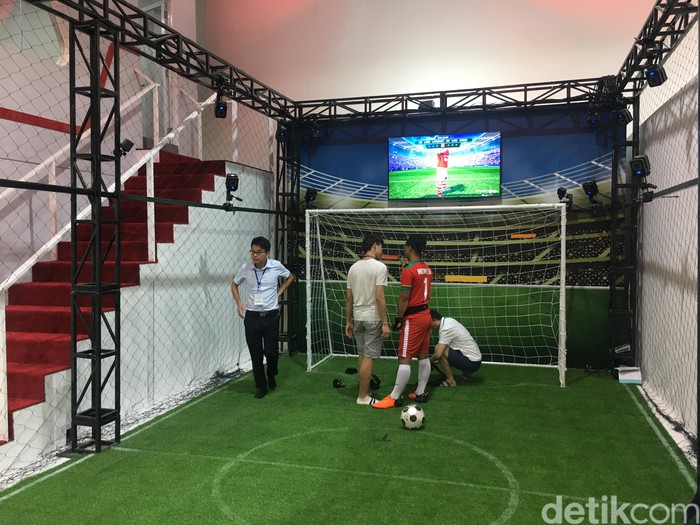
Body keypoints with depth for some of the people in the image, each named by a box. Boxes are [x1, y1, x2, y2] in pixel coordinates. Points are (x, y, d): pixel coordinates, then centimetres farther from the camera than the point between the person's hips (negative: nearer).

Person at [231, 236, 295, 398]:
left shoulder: (276, 266, -8)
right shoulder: (245, 268, -6)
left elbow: (290, 277, 14)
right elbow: (234, 284, 13)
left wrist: (279, 293, 5)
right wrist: (239, 303, 2)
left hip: (271, 316, -1)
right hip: (251, 317, 1)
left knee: (271, 351, 1)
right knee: (255, 354, 4)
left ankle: (271, 376, 32)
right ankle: (261, 386, 21)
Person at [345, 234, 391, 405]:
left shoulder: (353, 267, 7)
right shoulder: (379, 266, -13)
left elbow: (349, 298, 9)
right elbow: (379, 297, -19)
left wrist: (348, 321, 16)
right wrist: (385, 323, -14)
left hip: (358, 318, 7)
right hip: (373, 318, -7)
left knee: (362, 355, 18)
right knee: (369, 357, 0)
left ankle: (364, 390, 28)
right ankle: (363, 396, 5)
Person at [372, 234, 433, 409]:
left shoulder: (408, 270, -17)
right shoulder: (427, 269, 9)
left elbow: (404, 298, -18)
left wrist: (398, 319, -9)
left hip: (413, 319, -9)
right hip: (425, 315, 9)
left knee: (404, 358, -6)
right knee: (423, 356, 12)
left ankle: (394, 398, -1)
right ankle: (421, 392, 20)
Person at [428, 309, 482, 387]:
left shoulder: (445, 329, -21)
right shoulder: (448, 320, 5)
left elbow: (438, 355, -24)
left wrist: (429, 360, -4)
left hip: (472, 363, -9)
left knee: (439, 350, -17)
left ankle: (450, 380, -5)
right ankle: (467, 372, 18)